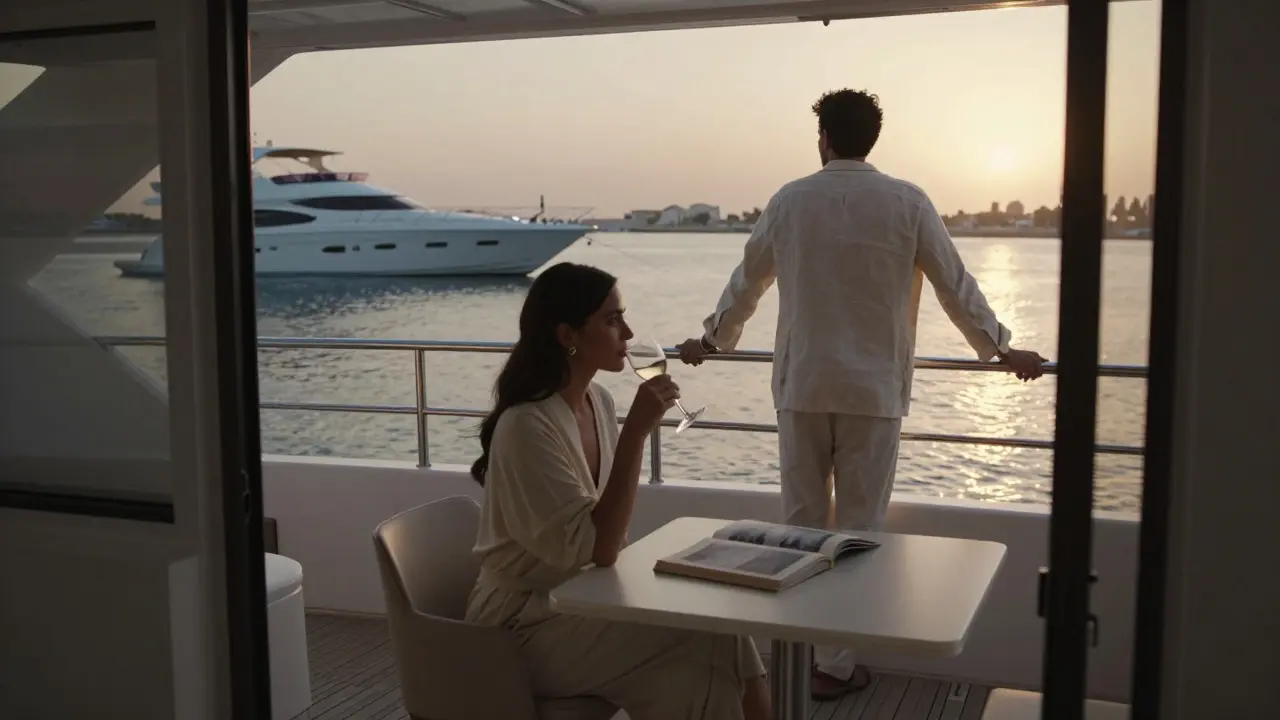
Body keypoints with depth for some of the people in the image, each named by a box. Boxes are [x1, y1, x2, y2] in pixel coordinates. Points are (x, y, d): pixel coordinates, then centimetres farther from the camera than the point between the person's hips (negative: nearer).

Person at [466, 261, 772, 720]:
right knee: (711, 640, -16)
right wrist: (636, 431, -27)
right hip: (526, 623, -7)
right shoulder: (527, 426, -22)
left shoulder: (598, 401, 3)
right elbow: (595, 548, -25)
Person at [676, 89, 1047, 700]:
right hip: (874, 389, -2)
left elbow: (745, 282, 13)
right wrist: (1002, 350, 18)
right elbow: (955, 286, 4)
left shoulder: (789, 201, 2)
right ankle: (835, 663, 11)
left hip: (801, 386, 2)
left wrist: (712, 339, 30)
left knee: (802, 521, 11)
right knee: (859, 527, 6)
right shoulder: (907, 203, -4)